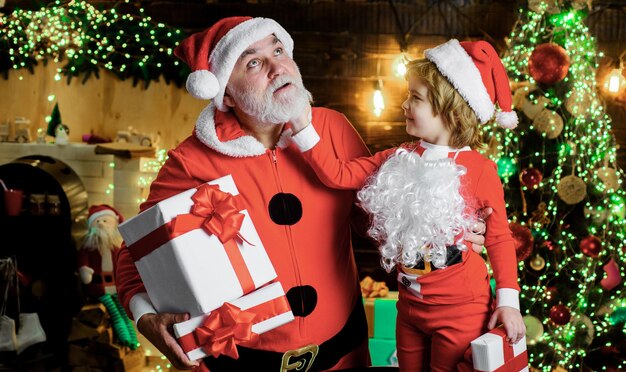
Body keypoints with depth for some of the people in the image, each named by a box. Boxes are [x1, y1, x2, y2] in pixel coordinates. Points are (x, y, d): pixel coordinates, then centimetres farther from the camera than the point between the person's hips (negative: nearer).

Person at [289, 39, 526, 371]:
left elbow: (499, 238, -6)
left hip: (460, 308, -5)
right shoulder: (399, 159, 0)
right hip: (410, 302, 6)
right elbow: (337, 174, -4)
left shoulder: (480, 170, -14)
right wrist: (302, 124, -11)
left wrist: (508, 299, -10)